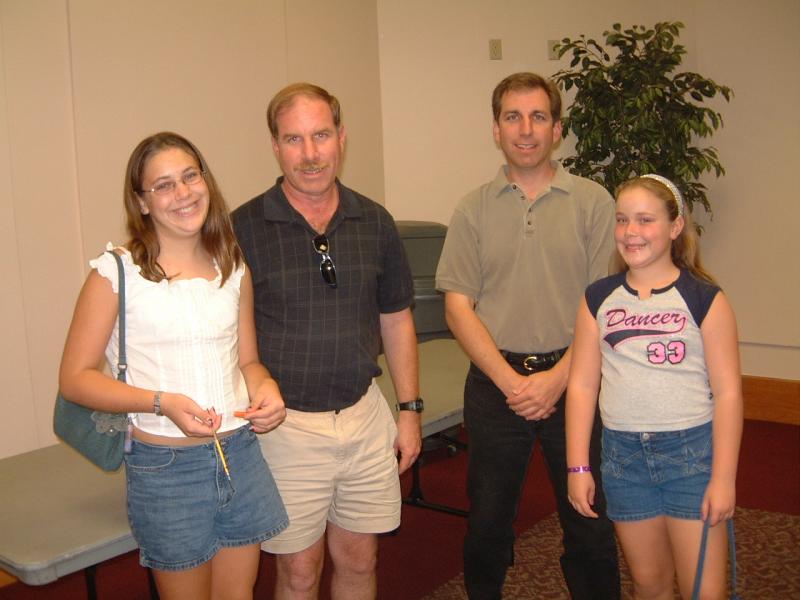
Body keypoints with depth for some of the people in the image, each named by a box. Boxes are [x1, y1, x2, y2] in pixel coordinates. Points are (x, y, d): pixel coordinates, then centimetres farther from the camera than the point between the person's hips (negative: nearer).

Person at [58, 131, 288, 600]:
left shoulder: (234, 269, 5)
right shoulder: (116, 273, -10)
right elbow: (75, 378, -9)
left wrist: (264, 387, -8)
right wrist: (162, 402, -22)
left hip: (241, 455, 4)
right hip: (166, 466, -4)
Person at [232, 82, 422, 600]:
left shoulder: (374, 223, 2)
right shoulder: (243, 228, -9)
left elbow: (396, 320, 10)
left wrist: (410, 408, 9)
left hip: (364, 416, 3)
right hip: (286, 423, -3)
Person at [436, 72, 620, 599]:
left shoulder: (593, 202, 0)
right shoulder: (474, 210, 4)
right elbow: (458, 307, 0)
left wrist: (557, 378, -13)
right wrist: (511, 380, -10)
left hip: (573, 379, -1)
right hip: (495, 382, 1)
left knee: (590, 520, 8)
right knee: (488, 520, 13)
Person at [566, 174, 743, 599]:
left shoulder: (704, 298, -6)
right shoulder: (599, 299, 3)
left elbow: (727, 392, -7)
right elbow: (582, 385, 2)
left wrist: (724, 478, -10)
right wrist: (577, 467, -1)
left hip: (692, 451, -2)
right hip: (624, 454, 3)